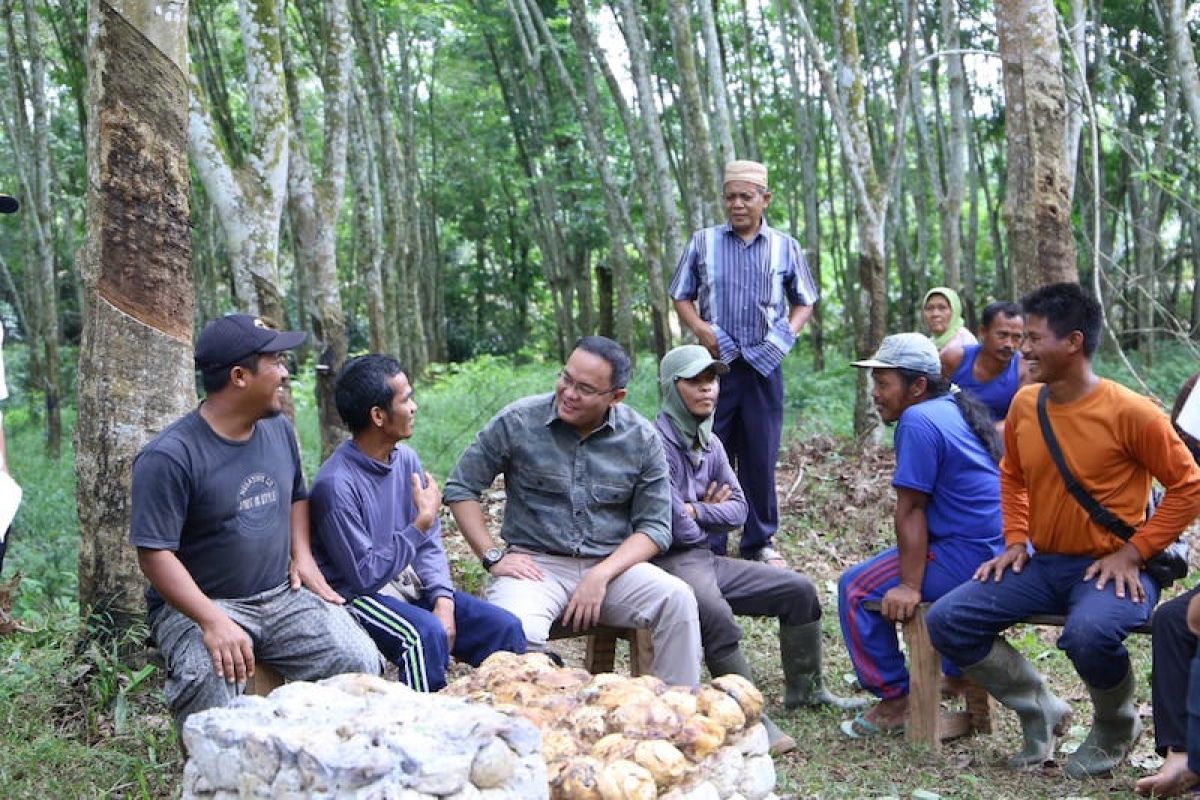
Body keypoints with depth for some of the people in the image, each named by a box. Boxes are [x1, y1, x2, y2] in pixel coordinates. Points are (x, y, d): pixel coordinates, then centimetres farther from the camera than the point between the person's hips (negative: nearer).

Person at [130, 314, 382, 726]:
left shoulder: (279, 429, 8)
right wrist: (213, 622, -29)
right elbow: (155, 553, -18)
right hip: (197, 604, -5)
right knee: (210, 682, -37)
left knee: (360, 663, -18)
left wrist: (302, 554, 6)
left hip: (283, 596, 6)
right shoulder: (169, 457, -15)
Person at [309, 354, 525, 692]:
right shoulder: (336, 485, -21)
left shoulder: (406, 459, 3)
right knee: (427, 634, -35)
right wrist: (421, 524, -18)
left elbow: (429, 543, 6)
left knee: (505, 627, -9)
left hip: (410, 585, 7)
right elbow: (365, 575, -19)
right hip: (358, 595, -7)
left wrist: (443, 598, -11)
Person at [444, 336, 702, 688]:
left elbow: (654, 526, 3)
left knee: (678, 598, -26)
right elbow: (460, 488, 5)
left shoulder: (641, 439, 2)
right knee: (516, 631, -35)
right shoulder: (518, 421, -3)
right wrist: (492, 556, -6)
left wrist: (601, 575, -13)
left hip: (612, 566, 2)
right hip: (535, 565, -2)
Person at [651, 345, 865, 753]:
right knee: (718, 617, -38)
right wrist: (711, 508, -1)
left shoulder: (710, 443, 11)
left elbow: (737, 508, 11)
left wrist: (697, 512, -7)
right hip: (671, 563, -9)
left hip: (706, 559, 9)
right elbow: (678, 529, -21)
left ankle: (803, 688, 24)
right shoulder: (658, 443, -17)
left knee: (799, 590, 9)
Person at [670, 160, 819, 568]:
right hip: (716, 362, -1)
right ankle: (707, 544, 9)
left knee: (761, 457, 7)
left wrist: (786, 335, -2)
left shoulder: (785, 247, 6)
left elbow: (804, 302, 15)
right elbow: (682, 296, 9)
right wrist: (700, 328, -9)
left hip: (764, 366, 1)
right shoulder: (703, 242, 4)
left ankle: (759, 541, 18)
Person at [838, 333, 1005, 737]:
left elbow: (911, 510, -17)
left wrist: (909, 587, -17)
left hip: (969, 558, -10)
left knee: (855, 588, -4)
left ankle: (896, 699, 0)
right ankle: (959, 673, 39)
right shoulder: (957, 409, 16)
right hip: (1004, 549, 10)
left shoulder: (918, 421, -15)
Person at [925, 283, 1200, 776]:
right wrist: (1015, 541, 6)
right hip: (1042, 564, 6)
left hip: (1110, 568, -6)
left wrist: (1133, 552, -14)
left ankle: (1115, 727, -3)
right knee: (947, 622, -11)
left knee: (1089, 635, -38)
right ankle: (1041, 711, 8)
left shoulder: (1129, 412, -15)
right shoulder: (1024, 405, 3)